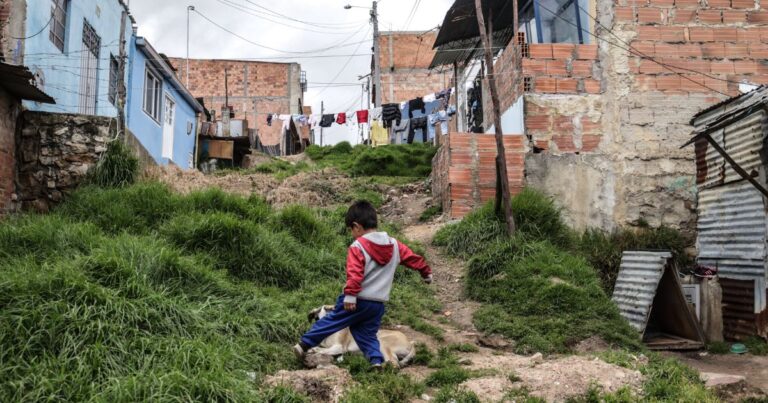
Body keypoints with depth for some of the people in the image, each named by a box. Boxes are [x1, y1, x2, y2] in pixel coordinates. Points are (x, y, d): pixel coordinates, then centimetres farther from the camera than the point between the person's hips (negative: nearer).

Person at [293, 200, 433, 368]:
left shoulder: (357, 247, -10)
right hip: (378, 304, 5)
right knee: (367, 333, 16)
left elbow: (355, 274, -21)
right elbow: (413, 257, 17)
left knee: (331, 320, 7)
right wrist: (426, 271, 31)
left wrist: (350, 295, -23)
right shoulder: (394, 244, 7)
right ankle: (377, 360, 1)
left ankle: (304, 345, 14)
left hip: (358, 300, -5)